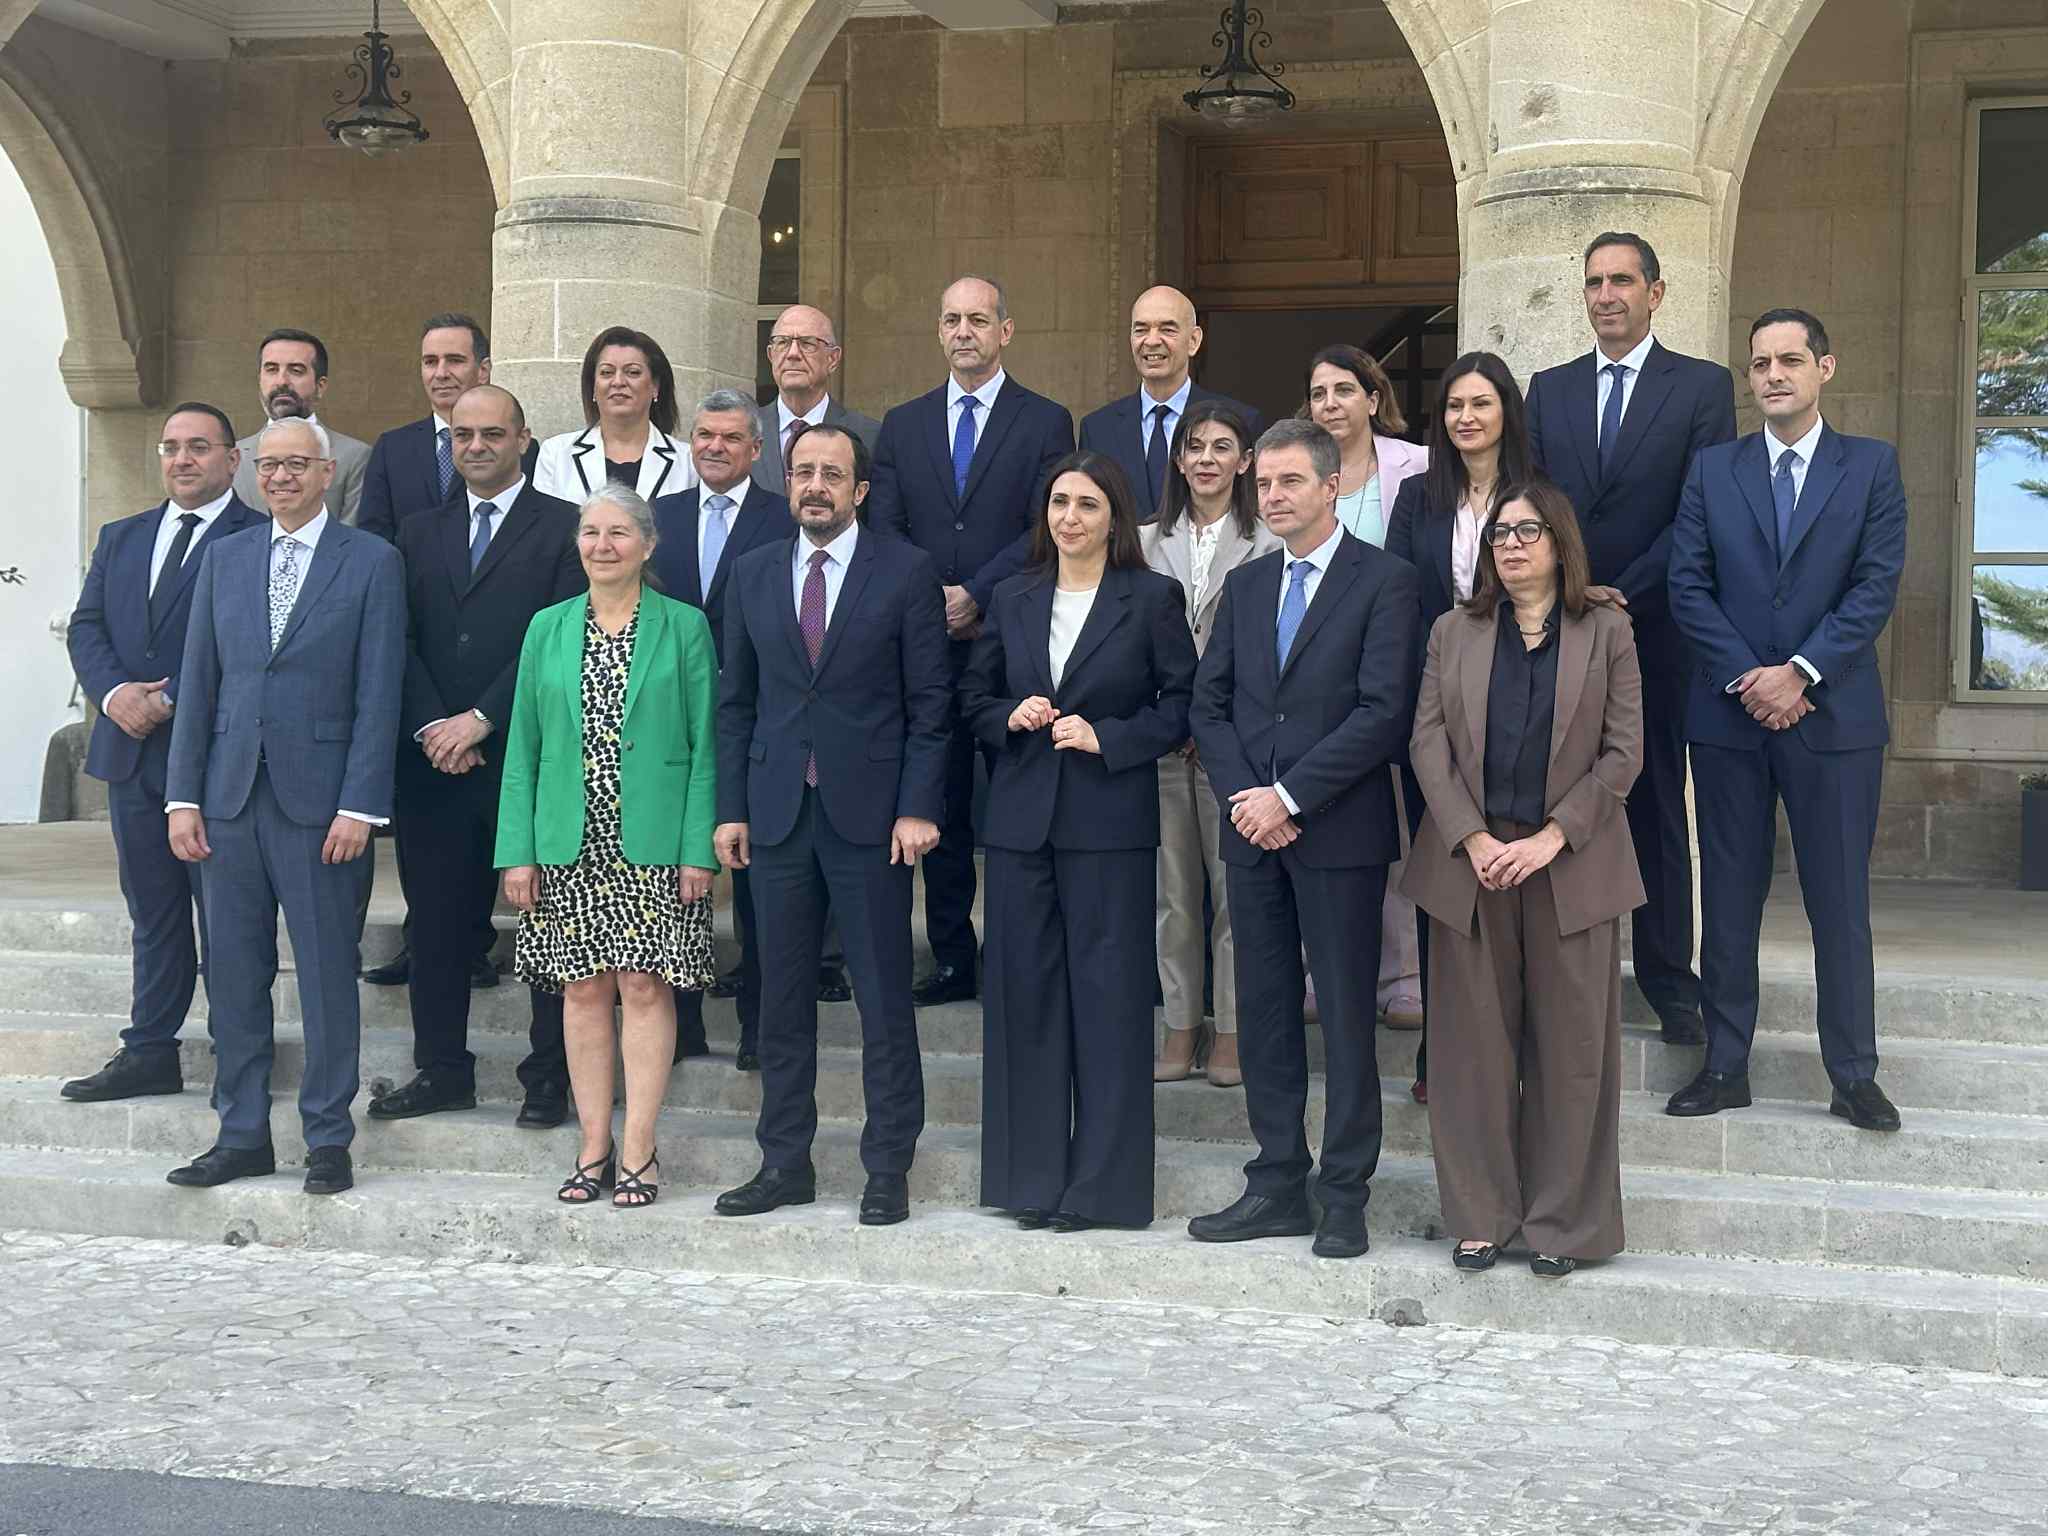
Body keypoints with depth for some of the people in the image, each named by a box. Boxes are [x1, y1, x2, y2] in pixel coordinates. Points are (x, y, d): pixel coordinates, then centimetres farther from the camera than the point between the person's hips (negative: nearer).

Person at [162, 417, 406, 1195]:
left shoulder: (373, 561, 0)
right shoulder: (224, 558, 12)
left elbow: (379, 693, -5)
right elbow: (198, 684, 11)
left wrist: (359, 806, -12)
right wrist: (183, 796, 4)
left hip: (319, 798, -4)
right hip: (230, 794, 4)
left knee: (327, 974, 2)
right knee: (234, 972, 8)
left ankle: (328, 1139, 12)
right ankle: (242, 1136, 18)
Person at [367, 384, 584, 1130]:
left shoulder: (564, 529, 1)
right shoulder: (418, 532, 15)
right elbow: (403, 642, 8)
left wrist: (481, 720, -13)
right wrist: (432, 727, -7)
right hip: (435, 762, 4)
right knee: (437, 922, 9)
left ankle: (550, 1076, 11)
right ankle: (442, 1070, 19)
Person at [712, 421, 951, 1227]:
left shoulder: (905, 572, -1)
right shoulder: (753, 573, 10)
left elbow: (930, 701, -2)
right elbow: (737, 701, 11)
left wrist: (917, 808, -9)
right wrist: (731, 808, 5)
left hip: (869, 815, -3)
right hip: (777, 814, 4)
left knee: (884, 1000, 1)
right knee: (782, 999, 9)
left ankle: (888, 1167, 10)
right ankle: (785, 1161, 18)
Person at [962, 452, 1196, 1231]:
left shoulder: (1153, 598, 0)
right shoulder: (1011, 599, 11)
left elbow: (1183, 704, -1)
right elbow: (974, 699, 16)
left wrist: (1106, 738, -12)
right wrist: (1012, 717, -4)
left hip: (1110, 822, -4)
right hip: (1021, 817, 4)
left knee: (1107, 993, -1)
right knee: (1024, 991, 5)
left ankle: (1101, 1184, 7)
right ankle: (1033, 1176, 14)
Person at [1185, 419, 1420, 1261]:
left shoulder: (1384, 580, -5)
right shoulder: (1245, 584, 14)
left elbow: (1383, 711, -14)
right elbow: (1209, 703, 11)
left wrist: (1288, 796, -15)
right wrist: (1243, 796, -5)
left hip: (1338, 832, -5)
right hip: (1253, 827, 6)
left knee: (1346, 1017, 1)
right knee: (1264, 1014, 9)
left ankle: (1344, 1197, 9)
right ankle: (1277, 1185, 18)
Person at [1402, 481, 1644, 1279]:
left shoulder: (1605, 631, 4)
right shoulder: (1454, 633, 9)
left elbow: (1624, 750, -2)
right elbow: (1428, 743, 3)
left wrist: (1549, 838, -11)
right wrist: (1474, 840, -10)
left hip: (1570, 868, -1)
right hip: (1470, 863, 2)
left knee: (1571, 1045, 2)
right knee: (1474, 1043, 4)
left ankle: (1563, 1221, 12)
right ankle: (1482, 1215, 14)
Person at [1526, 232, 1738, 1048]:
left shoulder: (1702, 386, 2)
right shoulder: (1549, 389, 13)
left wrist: (1623, 594, -13)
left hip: (1654, 628, -2)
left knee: (1656, 801, 4)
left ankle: (1668, 979, 11)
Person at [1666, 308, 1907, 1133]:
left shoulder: (1872, 466, 3)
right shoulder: (1712, 469, 7)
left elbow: (1877, 586, -5)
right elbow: (1688, 586, 1)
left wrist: (1799, 672, -14)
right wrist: (1748, 677, -10)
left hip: (1834, 715, -1)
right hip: (1728, 715, 2)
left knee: (1840, 899, 3)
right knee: (1729, 896, 7)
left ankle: (1854, 1074, 12)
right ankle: (1725, 1065, 15)